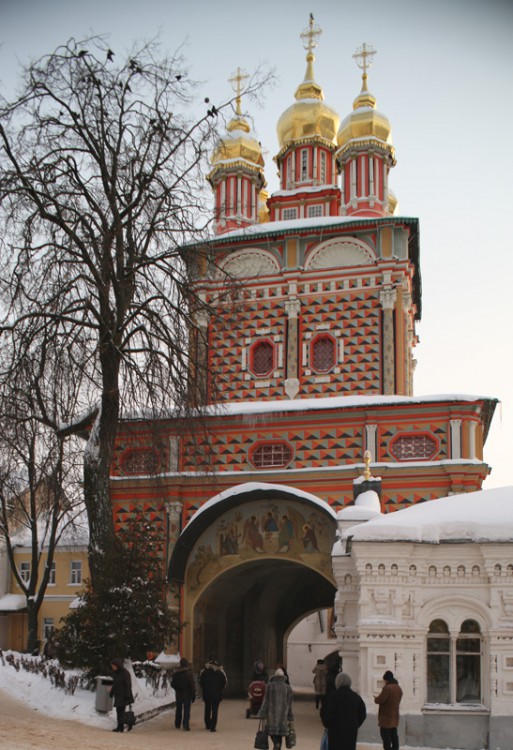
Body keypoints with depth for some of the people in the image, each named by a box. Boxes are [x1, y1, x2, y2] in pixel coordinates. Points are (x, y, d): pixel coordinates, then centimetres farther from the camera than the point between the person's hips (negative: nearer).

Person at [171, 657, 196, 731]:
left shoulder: (175, 672, -1)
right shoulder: (189, 673, -14)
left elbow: (172, 684, 7)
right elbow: (192, 685, -14)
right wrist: (193, 695, -7)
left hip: (178, 694, 4)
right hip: (187, 694, -4)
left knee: (178, 709, 18)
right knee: (186, 710, -1)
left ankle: (177, 724, 28)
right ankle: (186, 725, -8)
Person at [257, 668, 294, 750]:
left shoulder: (270, 686, -4)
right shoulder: (288, 688, 3)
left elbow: (265, 701, -5)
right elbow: (289, 705, 7)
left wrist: (261, 715, -1)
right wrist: (290, 718, 14)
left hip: (271, 716, -2)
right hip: (283, 717, 2)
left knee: (276, 740, 0)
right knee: (279, 739, 12)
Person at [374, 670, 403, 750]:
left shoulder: (387, 688, -19)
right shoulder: (398, 688, 10)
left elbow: (380, 700, -22)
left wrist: (376, 698, 1)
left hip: (386, 717, -8)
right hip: (395, 716, 8)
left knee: (385, 735, -3)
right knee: (394, 735, 14)